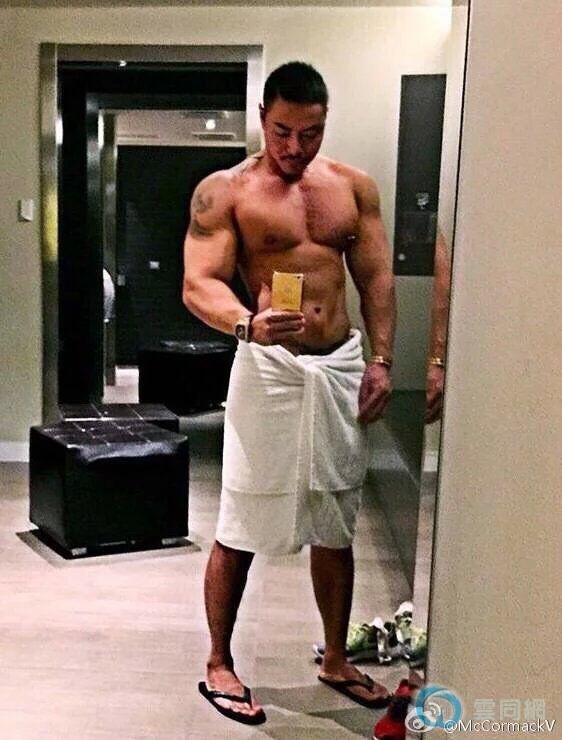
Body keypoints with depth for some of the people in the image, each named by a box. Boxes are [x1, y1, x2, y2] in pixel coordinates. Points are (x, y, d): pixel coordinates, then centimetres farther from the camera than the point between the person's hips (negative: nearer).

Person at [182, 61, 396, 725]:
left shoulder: (354, 186, 9)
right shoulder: (224, 191, -4)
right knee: (240, 530, 2)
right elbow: (198, 283, -13)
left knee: (335, 526, 14)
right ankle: (219, 665, 22)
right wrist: (247, 323, -34)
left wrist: (381, 360, 2)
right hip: (268, 367, -4)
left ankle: (335, 660, 32)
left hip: (342, 366, 5)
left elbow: (376, 277, 11)